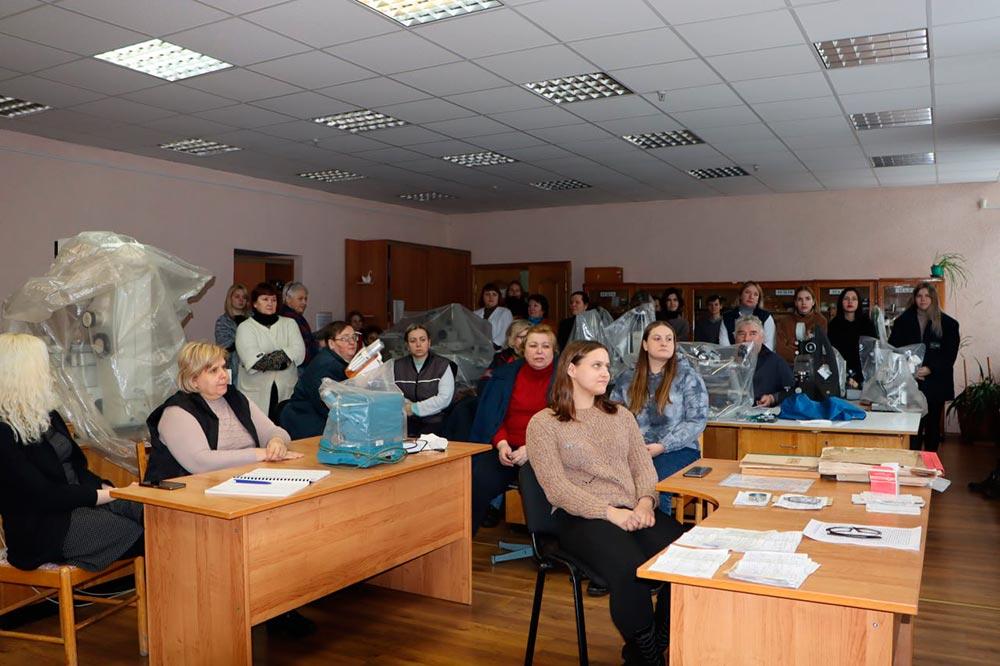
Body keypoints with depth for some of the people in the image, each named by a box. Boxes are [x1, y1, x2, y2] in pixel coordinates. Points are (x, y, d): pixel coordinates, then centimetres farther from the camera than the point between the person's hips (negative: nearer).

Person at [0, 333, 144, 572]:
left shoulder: (48, 416, 15)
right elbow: (42, 496, -16)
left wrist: (107, 488, -2)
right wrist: (107, 495, -14)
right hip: (45, 529, -7)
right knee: (139, 533, -24)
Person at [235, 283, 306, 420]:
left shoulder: (289, 323, 13)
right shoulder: (245, 327, 4)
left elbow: (299, 352, -3)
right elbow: (252, 361, -11)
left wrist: (269, 358, -10)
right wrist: (284, 358, -6)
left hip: (287, 390, 2)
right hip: (256, 393, -2)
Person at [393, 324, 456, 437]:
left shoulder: (442, 365, 5)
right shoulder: (397, 366, 15)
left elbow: (445, 398, -6)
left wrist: (415, 408, -8)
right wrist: (406, 405, -12)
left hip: (433, 423, -1)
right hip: (405, 422, 2)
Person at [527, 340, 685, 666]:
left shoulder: (621, 416, 20)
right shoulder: (543, 423, 2)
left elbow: (644, 467, 14)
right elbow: (557, 487, -8)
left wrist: (645, 502, -8)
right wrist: (610, 513, -17)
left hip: (634, 510, 5)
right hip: (580, 516, -5)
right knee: (630, 569, -33)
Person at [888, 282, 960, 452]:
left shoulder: (947, 324, 2)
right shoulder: (903, 321, 5)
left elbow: (950, 355, -3)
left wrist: (929, 369, -19)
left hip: (935, 384, 1)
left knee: (933, 425, 11)